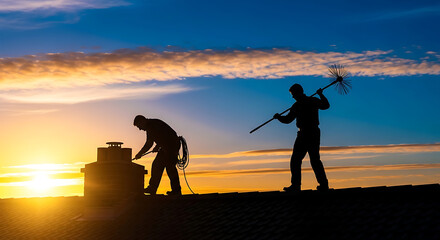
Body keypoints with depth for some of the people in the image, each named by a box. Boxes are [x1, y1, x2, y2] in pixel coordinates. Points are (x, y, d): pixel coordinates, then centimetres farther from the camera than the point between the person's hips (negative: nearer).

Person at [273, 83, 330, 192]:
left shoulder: (297, 105, -10)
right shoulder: (314, 101, 8)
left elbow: (287, 120, -8)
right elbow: (326, 105, 27)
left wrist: (278, 117, 10)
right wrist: (321, 95, 40)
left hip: (304, 133, -7)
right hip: (315, 133, 7)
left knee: (296, 160, -2)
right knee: (315, 160, 13)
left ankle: (296, 185, -8)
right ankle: (324, 184, 9)